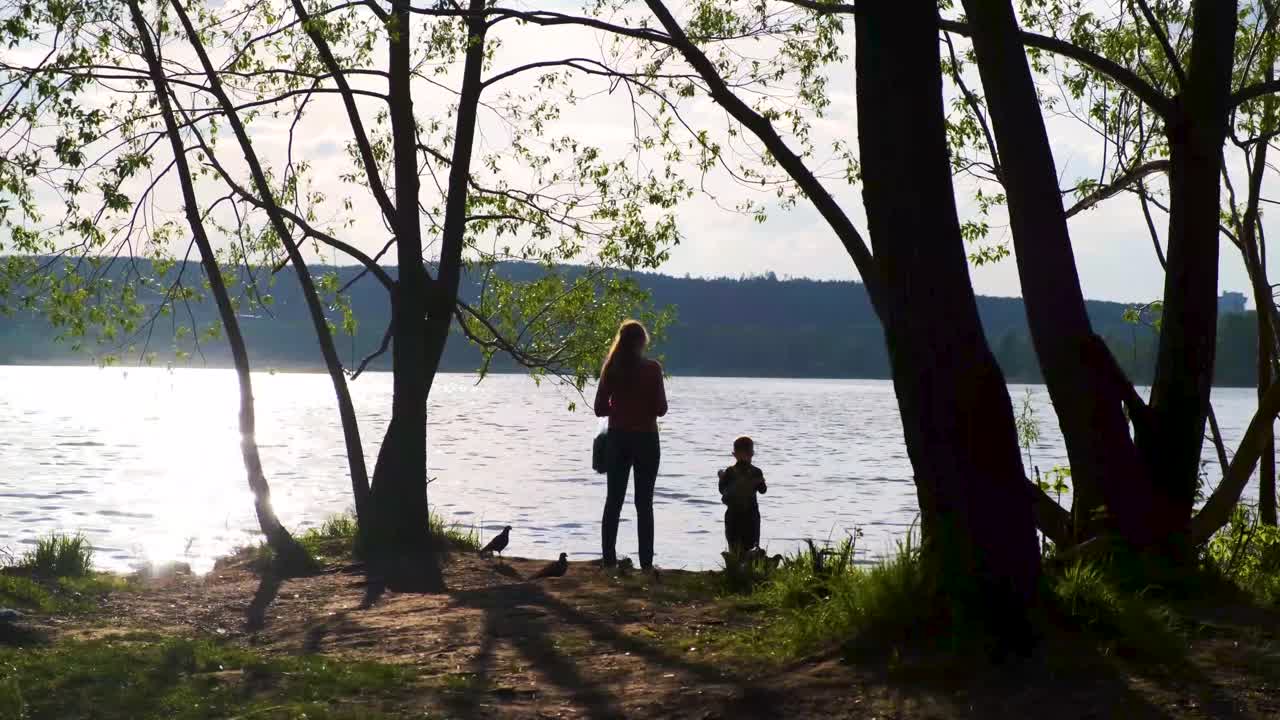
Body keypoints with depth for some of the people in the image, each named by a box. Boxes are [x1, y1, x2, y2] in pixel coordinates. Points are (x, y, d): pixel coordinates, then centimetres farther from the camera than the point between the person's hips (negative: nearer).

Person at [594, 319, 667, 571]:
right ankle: (646, 562, 0)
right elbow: (661, 409, -9)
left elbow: (600, 408, 1)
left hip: (617, 438, 3)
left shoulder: (611, 368, -1)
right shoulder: (652, 368, -9)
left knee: (614, 500, 9)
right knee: (644, 502, 2)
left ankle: (609, 558, 7)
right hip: (645, 438, -2)